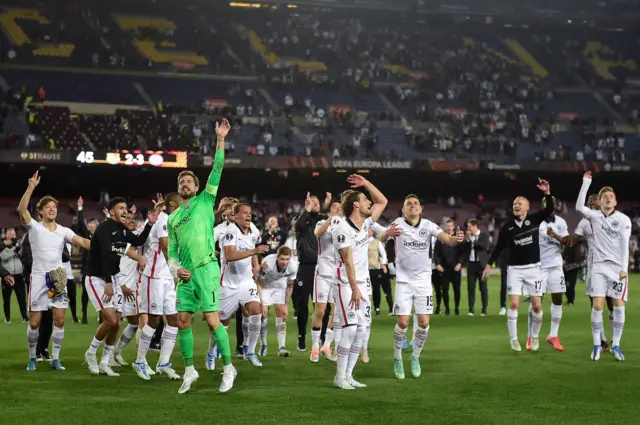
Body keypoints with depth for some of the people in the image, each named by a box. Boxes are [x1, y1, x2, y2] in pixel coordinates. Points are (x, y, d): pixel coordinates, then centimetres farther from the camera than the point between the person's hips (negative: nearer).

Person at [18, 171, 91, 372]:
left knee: (59, 320, -4)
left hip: (58, 278, 2)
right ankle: (32, 358, 17)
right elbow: (22, 209, -17)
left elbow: (80, 241, -8)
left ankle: (55, 358, 7)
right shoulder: (34, 227, 0)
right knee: (34, 322, 0)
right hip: (39, 277, -2)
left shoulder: (64, 231, 7)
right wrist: (31, 188, -27)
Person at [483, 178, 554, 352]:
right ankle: (514, 339, 2)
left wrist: (547, 193, -32)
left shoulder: (534, 220, -2)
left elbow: (549, 209, -16)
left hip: (533, 268, 0)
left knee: (537, 306, 0)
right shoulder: (507, 226, -1)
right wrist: (489, 264, 6)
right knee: (514, 303, -9)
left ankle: (535, 336, 20)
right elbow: (499, 247, 8)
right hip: (515, 269, 0)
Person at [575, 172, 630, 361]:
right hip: (599, 266, 0)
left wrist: (624, 268, -10)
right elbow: (579, 207, -16)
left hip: (618, 267, 0)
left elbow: (625, 245, -3)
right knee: (597, 305, -8)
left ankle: (616, 345, 7)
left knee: (619, 305, -3)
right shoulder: (594, 216, 3)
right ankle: (597, 344, 2)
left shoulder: (624, 220, 0)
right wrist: (586, 184, -19)